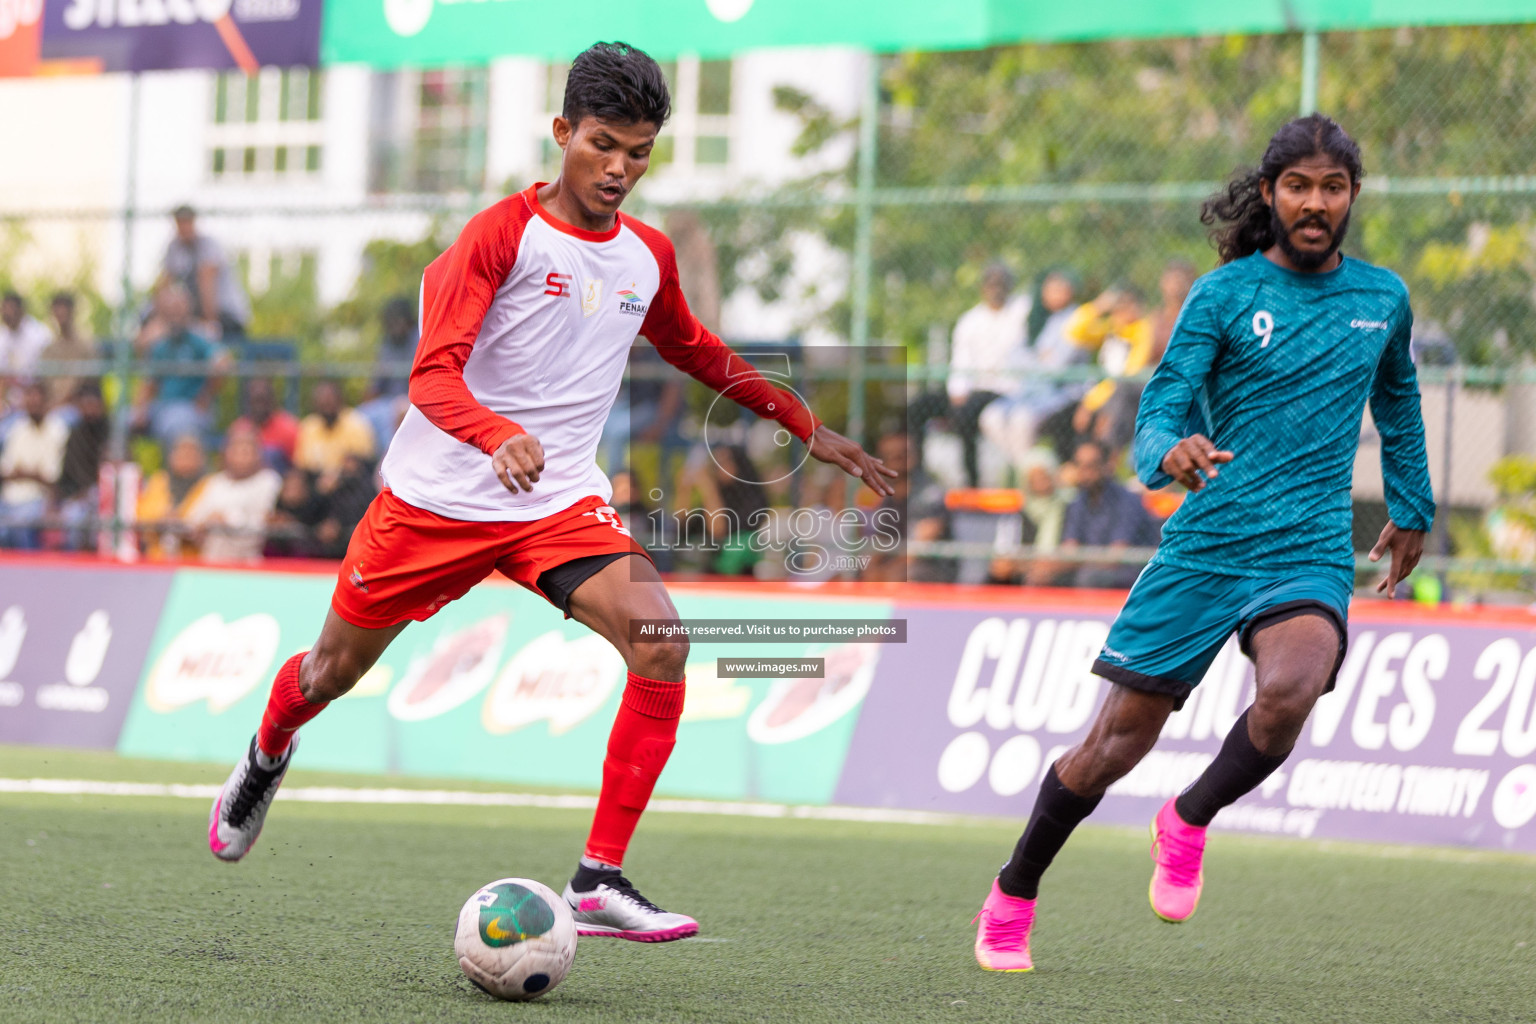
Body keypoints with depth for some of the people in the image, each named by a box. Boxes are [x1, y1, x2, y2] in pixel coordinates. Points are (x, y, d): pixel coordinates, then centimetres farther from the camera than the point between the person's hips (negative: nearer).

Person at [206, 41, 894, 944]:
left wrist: (809, 428, 26)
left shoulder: (648, 257, 6)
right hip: (438, 495, -3)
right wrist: (501, 437, -43)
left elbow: (698, 353, 27)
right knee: (334, 671, 11)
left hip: (561, 503, 4)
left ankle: (601, 882, -19)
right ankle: (266, 757, 49)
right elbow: (434, 374, -22)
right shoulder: (503, 233, -13)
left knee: (662, 644, -22)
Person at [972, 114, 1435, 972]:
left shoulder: (1382, 297, 9)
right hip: (1205, 547, -1)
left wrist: (1413, 507, 33)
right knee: (1114, 746, 1)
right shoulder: (1224, 295, -2)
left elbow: (1396, 397, 29)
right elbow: (1159, 412, -9)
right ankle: (1012, 900, 24)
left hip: (1310, 555, 1)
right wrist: (1169, 452, -32)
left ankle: (1190, 822, -4)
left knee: (1289, 690, -32)